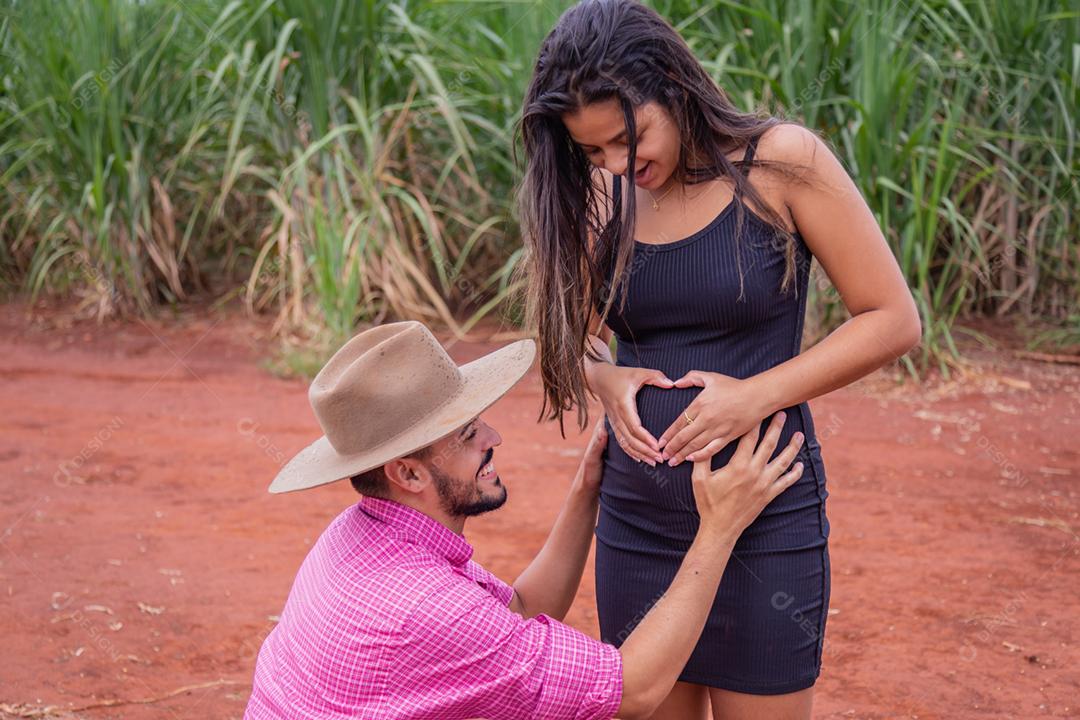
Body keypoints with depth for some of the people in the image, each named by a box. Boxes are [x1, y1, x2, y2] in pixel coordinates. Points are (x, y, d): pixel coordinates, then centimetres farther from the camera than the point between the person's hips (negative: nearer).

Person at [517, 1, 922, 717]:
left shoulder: (782, 161, -9)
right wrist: (604, 379, -7)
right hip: (635, 517, 4)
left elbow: (893, 320, -7)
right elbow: (577, 336, 16)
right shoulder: (598, 195, 3)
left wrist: (757, 394, -17)